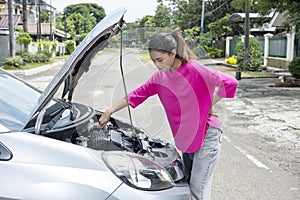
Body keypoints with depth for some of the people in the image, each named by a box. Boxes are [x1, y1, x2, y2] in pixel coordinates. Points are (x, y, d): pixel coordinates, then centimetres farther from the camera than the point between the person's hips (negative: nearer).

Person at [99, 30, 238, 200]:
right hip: (186, 139, 7)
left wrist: (209, 105, -11)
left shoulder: (194, 70, -19)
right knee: (190, 184, 15)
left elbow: (230, 83, -19)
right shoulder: (160, 77, 2)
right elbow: (137, 94, 9)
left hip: (207, 136, -7)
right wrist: (110, 112, 9)